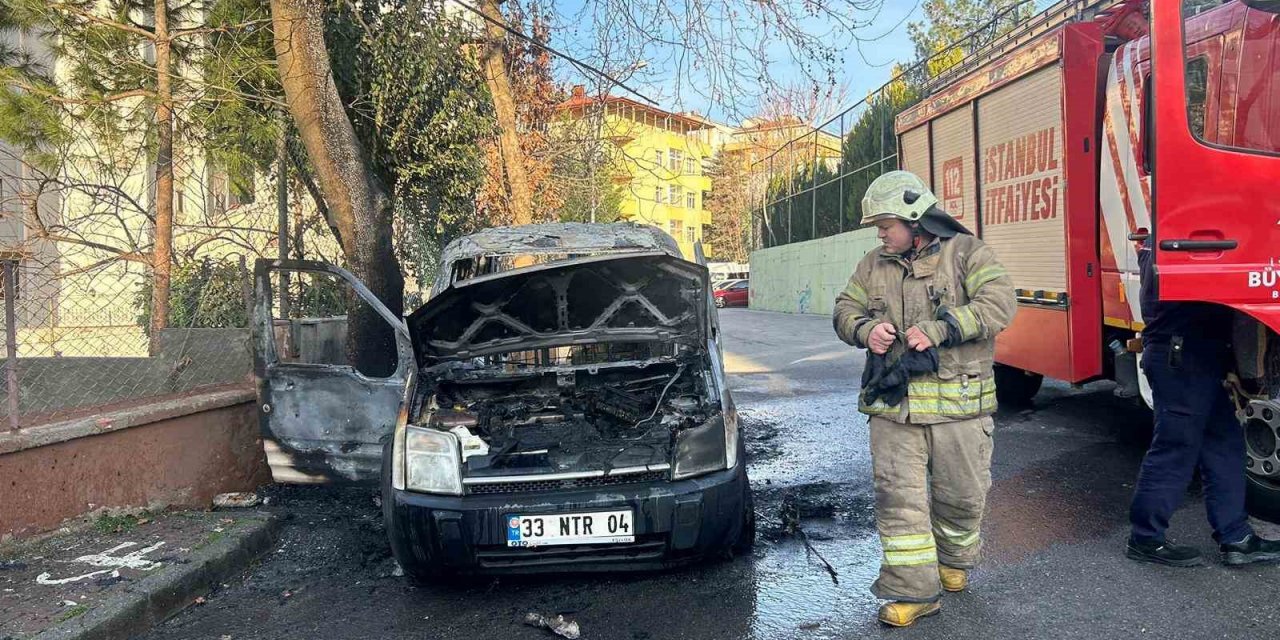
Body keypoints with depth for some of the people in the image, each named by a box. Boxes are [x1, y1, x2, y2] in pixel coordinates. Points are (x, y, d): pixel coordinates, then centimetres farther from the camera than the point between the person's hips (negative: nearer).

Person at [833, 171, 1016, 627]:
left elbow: (999, 303, -13)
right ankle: (914, 590, 6)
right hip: (892, 404, 3)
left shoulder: (966, 253, -1)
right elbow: (845, 310, 17)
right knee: (898, 496, -3)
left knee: (961, 493, 10)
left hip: (957, 402, -3)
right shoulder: (874, 265, 12)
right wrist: (865, 330, -6)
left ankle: (954, 559, 39)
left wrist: (938, 329, -21)